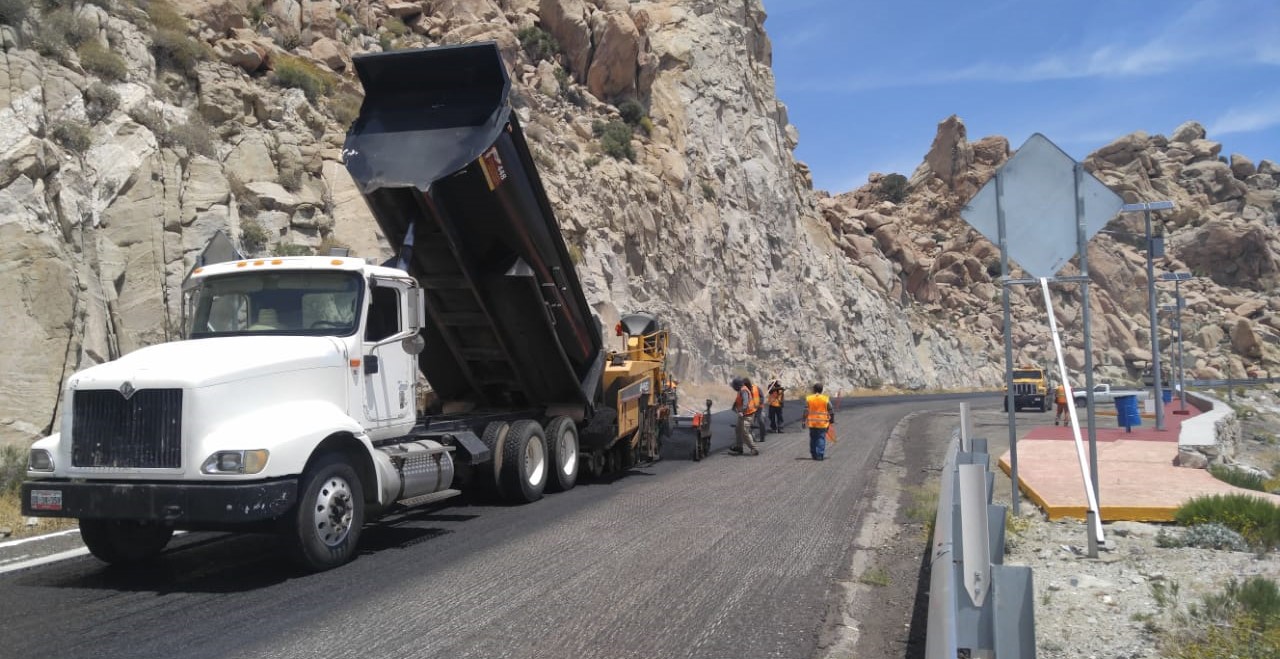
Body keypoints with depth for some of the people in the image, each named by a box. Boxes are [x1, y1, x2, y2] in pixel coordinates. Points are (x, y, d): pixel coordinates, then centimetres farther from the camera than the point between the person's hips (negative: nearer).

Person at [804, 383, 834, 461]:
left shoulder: (808, 398, 0)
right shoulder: (826, 399, -3)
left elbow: (806, 411, -2)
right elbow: (831, 412, 1)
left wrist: (804, 421, 4)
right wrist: (832, 421, 11)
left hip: (811, 423, 2)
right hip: (822, 423, -2)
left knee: (813, 439, 13)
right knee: (821, 439, 1)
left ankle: (814, 455, 19)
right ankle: (820, 455, -6)